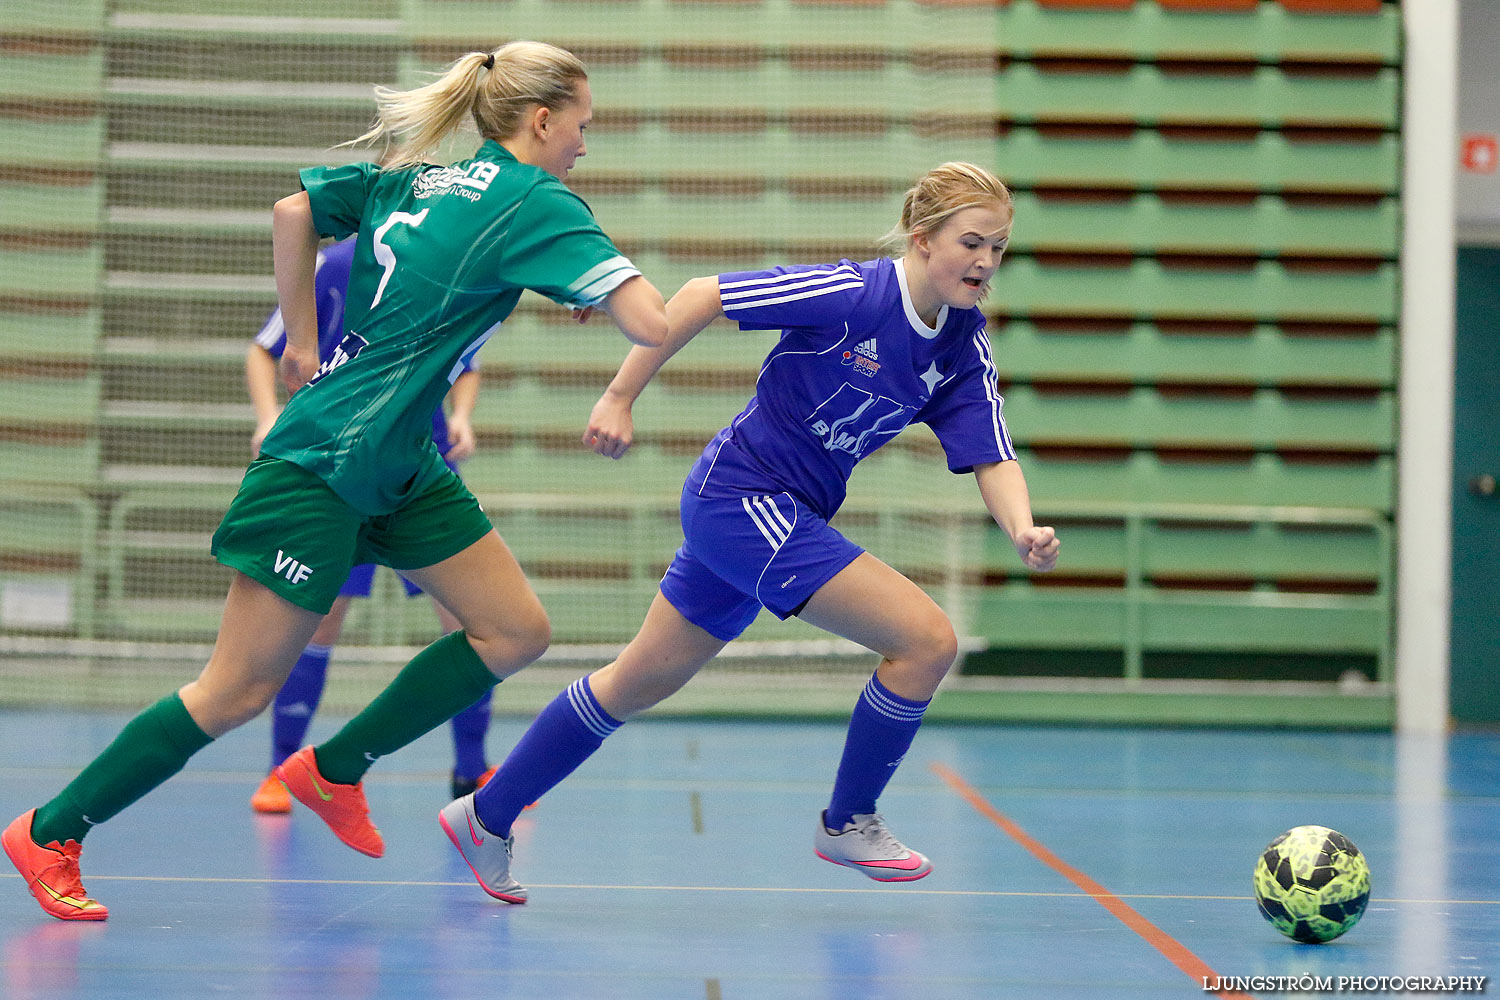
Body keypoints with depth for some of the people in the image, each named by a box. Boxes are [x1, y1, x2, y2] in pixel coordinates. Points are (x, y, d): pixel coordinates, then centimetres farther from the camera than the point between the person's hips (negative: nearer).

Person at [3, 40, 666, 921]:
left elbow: (293, 210, 16)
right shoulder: (539, 206, -15)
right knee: (240, 691, -2)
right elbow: (653, 327, -23)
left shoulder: (413, 177, 9)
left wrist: (306, 342, 20)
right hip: (322, 466, -9)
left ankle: (333, 771, 14)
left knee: (517, 631, 6)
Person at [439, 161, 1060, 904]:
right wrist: (620, 396, -15)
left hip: (789, 516, 8)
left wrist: (1023, 532, -25)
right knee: (928, 640, -14)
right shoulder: (852, 294, -21)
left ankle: (487, 816, 29)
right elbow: (699, 296, -17)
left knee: (642, 679, 17)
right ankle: (848, 822, 5)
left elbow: (990, 458, -4)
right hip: (740, 496, -8)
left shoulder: (965, 348, 0)